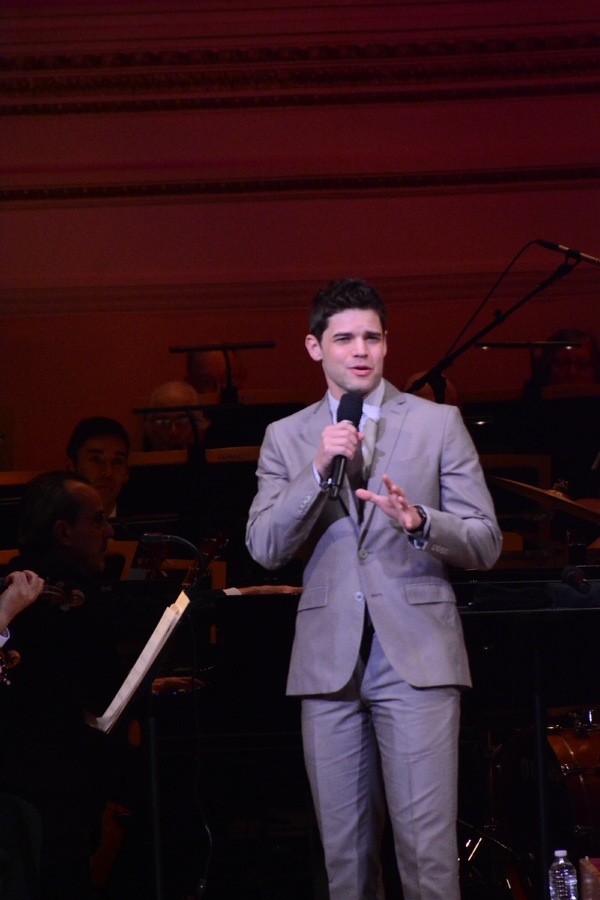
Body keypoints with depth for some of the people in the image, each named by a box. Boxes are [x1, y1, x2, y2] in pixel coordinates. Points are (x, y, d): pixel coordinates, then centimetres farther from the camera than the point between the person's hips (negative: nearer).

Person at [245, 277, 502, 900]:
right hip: (329, 660, 2)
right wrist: (317, 472, -12)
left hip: (416, 657, -2)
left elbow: (485, 544, 3)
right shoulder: (285, 438, 12)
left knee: (427, 848, -9)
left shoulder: (438, 423, 7)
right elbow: (264, 549, 1)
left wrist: (418, 521, -17)